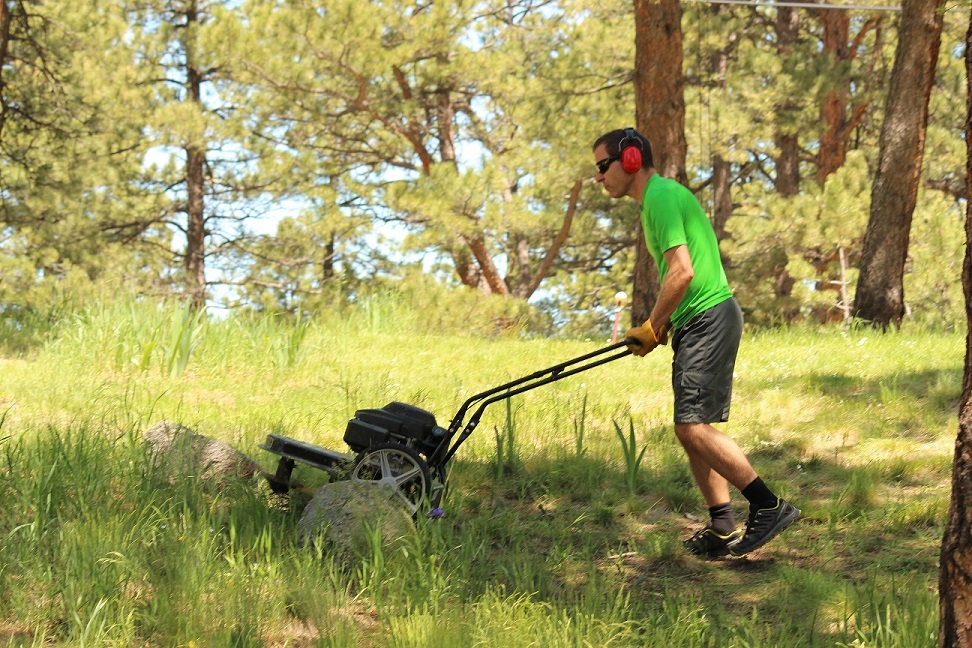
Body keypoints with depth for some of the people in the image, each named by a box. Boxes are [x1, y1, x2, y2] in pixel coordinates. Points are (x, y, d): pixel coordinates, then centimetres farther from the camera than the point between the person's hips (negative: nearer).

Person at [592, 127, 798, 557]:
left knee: (693, 426, -15)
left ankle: (769, 506, -13)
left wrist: (652, 328, -11)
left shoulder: (662, 197, -12)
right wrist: (660, 327, 16)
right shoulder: (663, 196, 21)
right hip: (697, 324, 11)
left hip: (709, 320, -11)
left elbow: (681, 272, -21)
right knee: (692, 429, 9)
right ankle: (723, 529, 11)